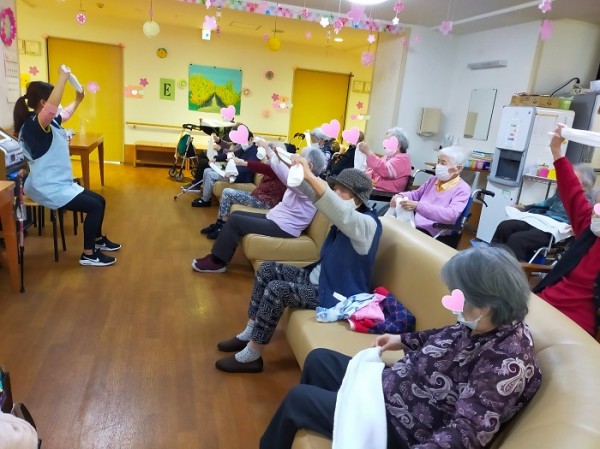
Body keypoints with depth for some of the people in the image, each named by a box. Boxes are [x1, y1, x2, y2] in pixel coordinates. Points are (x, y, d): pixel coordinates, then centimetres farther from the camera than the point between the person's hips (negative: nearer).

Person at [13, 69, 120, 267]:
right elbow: (52, 107, -43)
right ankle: (88, 255, -3)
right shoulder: (34, 124, -22)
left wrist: (78, 99, 32)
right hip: (48, 189, -10)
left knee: (99, 200, 14)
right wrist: (63, 77, -37)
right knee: (95, 205, -14)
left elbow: (65, 114, 33)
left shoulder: (48, 122, 7)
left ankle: (97, 240, 35)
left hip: (60, 183, 10)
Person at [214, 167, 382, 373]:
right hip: (318, 277, 9)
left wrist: (309, 175, -44)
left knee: (277, 289, -23)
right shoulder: (345, 215, 3)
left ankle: (252, 356, -9)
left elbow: (336, 207, -41)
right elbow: (317, 194, -5)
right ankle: (249, 333, 9)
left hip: (336, 294, -9)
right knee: (267, 269, 2)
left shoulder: (367, 223, -22)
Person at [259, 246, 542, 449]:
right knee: (318, 360, 20)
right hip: (391, 386, 9)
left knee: (297, 399, 0)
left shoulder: (506, 362, -31)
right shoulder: (489, 326, -6)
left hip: (401, 426, -9)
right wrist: (404, 340, 19)